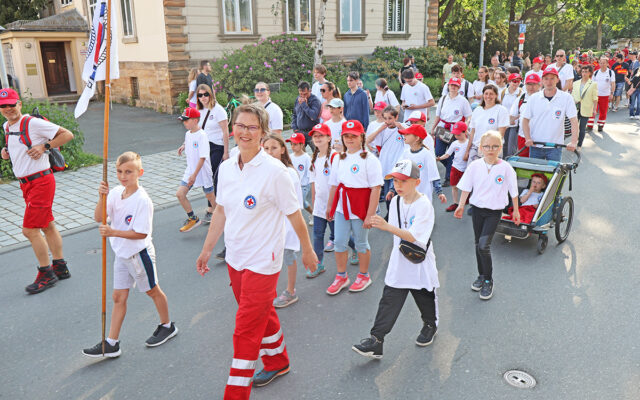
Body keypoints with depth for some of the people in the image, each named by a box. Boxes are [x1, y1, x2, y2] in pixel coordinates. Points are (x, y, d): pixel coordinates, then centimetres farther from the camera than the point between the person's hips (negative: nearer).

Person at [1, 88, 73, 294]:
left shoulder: (33, 123, -14)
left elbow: (67, 134, -13)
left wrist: (44, 146, -18)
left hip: (41, 181, -9)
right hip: (26, 183, 9)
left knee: (29, 229, -6)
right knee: (47, 225, 15)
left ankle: (46, 273, 7)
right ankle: (60, 267, 27)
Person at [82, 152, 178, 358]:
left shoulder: (142, 200, -23)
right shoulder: (116, 192, -2)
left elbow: (141, 233, -23)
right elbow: (98, 218, -5)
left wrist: (113, 232, -27)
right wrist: (103, 198, -20)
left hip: (139, 253, -6)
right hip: (121, 254, 7)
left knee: (152, 290, 12)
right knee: (119, 297, 10)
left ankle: (167, 326, 34)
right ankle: (111, 343, 17)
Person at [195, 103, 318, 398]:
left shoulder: (274, 171, -18)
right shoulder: (226, 168, 1)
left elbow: (294, 214, -9)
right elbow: (221, 211, 11)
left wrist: (307, 250, 0)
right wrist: (207, 249, 15)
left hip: (262, 261, -6)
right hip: (235, 258, 6)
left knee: (246, 329, -1)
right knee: (262, 314, 23)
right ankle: (277, 362, 46)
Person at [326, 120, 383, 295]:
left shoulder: (369, 159, -10)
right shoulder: (339, 159, 9)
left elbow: (376, 188, -14)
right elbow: (334, 185, 15)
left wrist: (370, 214, -17)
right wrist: (329, 206, 16)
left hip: (360, 207, -5)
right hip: (342, 206, 5)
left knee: (361, 242, 9)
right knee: (339, 241, 6)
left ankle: (364, 276, 30)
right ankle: (341, 277, 24)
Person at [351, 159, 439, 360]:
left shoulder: (424, 205, -21)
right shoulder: (396, 201, 0)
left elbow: (413, 236, -31)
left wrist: (387, 226, -41)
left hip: (420, 266, -4)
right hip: (398, 264, 5)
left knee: (425, 298, 18)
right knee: (389, 301, 0)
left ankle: (430, 325, 46)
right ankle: (376, 340, -1)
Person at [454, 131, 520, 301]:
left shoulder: (505, 167, -8)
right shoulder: (475, 165, -3)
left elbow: (513, 191, 1)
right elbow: (466, 187, 4)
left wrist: (516, 210, 6)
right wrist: (461, 205, -1)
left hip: (494, 212, -3)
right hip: (477, 209, 3)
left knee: (484, 245, -14)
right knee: (478, 245, 13)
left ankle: (488, 281, 3)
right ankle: (481, 275, 32)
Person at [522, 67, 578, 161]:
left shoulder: (566, 98, -3)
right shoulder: (534, 98, 2)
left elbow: (574, 120, -7)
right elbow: (525, 120, 5)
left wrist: (573, 142, -18)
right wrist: (528, 138, -8)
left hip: (555, 146, -2)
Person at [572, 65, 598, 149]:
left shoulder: (593, 84, 1)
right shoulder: (576, 83, 11)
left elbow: (595, 98, 0)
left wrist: (594, 109, -3)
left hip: (586, 109, -3)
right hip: (576, 108, 3)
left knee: (582, 128, 0)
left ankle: (579, 145, 9)